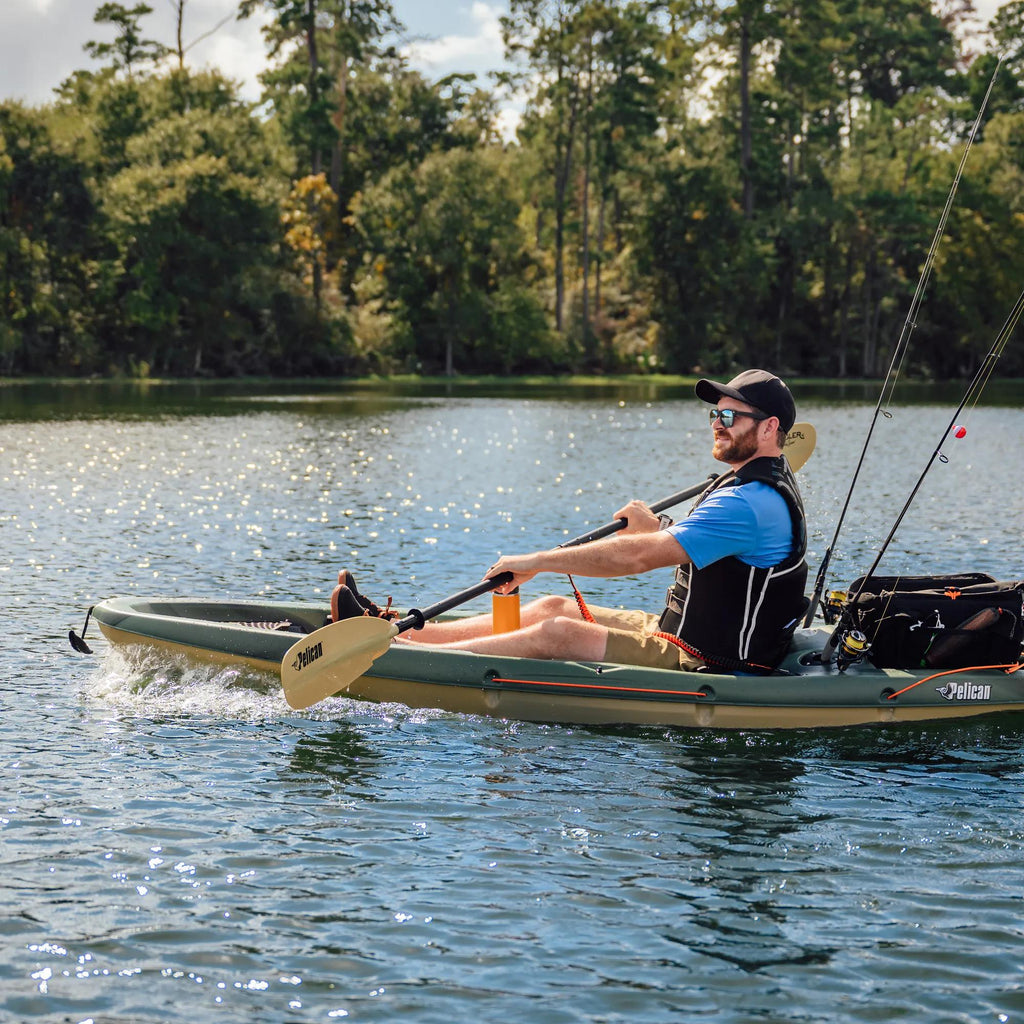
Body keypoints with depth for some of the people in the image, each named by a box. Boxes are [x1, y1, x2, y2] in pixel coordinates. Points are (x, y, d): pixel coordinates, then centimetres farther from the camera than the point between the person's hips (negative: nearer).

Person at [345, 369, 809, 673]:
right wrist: (655, 528, 12)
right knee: (554, 608, 4)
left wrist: (536, 562, -23)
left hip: (705, 666, -10)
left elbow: (637, 557, -28)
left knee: (557, 632, -16)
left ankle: (397, 652, -14)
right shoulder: (765, 485, 12)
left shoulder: (750, 503, -23)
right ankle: (396, 632, 3)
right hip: (688, 638, 10)